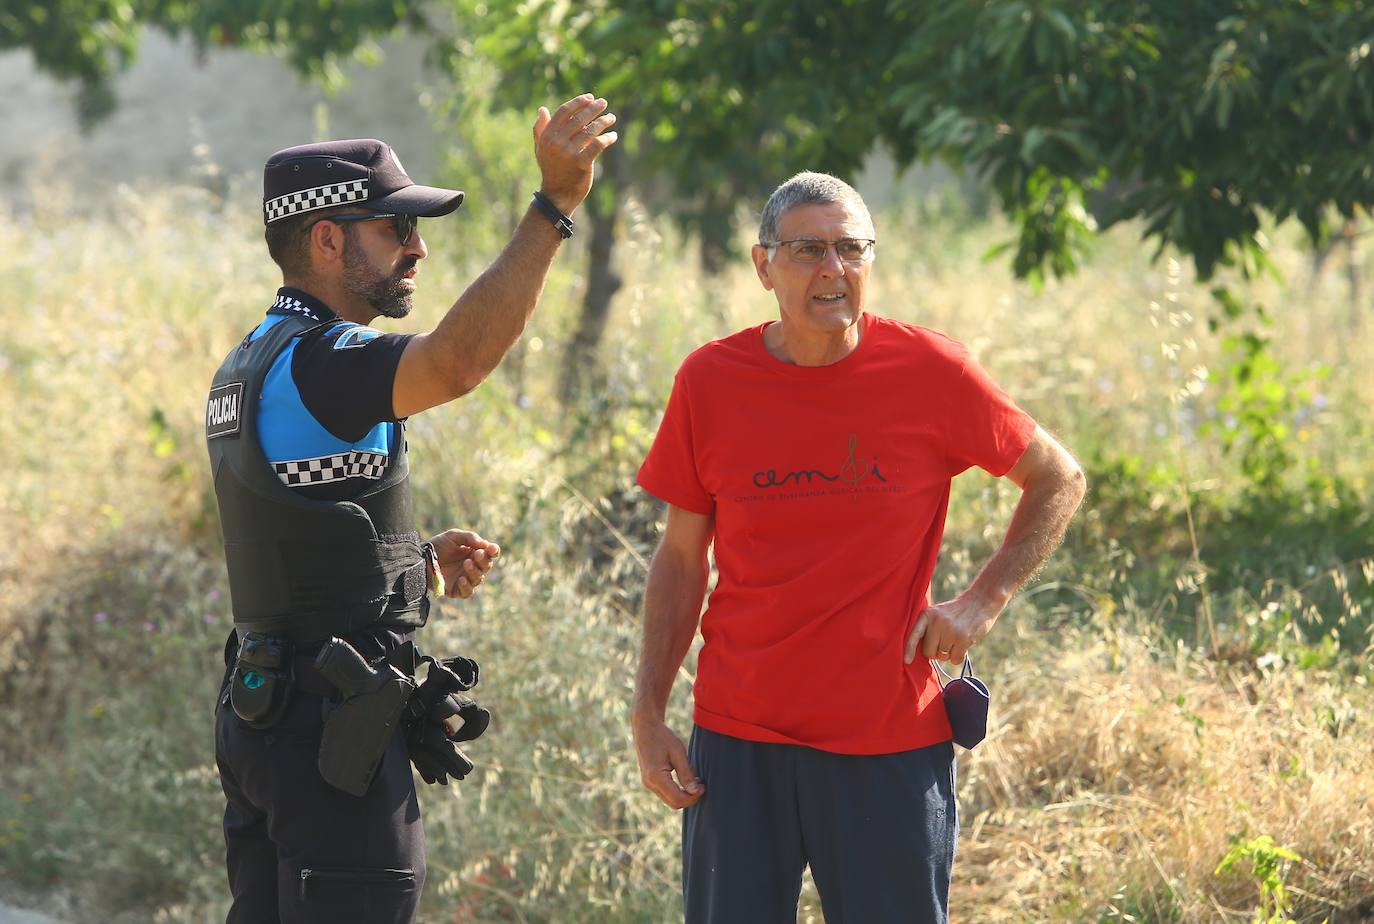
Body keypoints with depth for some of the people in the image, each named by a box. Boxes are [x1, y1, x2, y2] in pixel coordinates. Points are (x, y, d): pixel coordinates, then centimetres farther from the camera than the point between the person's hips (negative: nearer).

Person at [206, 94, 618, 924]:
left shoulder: (248, 369, 16)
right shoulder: (313, 364, -17)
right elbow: (457, 361, -36)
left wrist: (417, 558, 10)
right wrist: (556, 206, -37)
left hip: (264, 717, 10)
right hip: (332, 730, -10)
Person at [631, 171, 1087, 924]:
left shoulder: (930, 373, -5)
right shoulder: (709, 382, 0)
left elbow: (1059, 481, 7)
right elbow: (681, 558, 7)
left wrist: (983, 601, -5)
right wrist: (648, 715, 1)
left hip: (890, 746, -1)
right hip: (737, 740, 1)